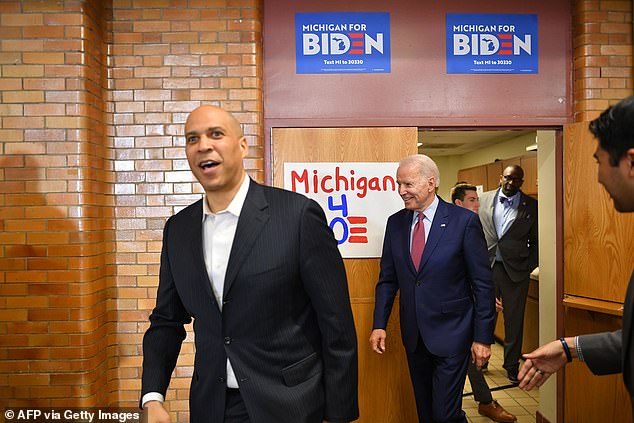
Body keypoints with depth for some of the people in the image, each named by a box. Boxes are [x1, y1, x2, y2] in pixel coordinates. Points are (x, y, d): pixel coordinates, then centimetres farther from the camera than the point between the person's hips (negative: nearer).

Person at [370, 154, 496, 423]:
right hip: (414, 336, 5)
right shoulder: (395, 222, 3)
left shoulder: (464, 221, -10)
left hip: (451, 334, -4)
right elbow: (387, 279, 8)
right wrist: (379, 325, 1)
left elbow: (482, 285, -8)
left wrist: (483, 337, -8)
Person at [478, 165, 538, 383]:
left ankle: (512, 364, 25)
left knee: (514, 320, 9)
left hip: (515, 270, -1)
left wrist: (529, 266, -4)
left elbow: (536, 240, 5)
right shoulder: (484, 200, 4)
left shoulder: (531, 206, 1)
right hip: (486, 267, 1)